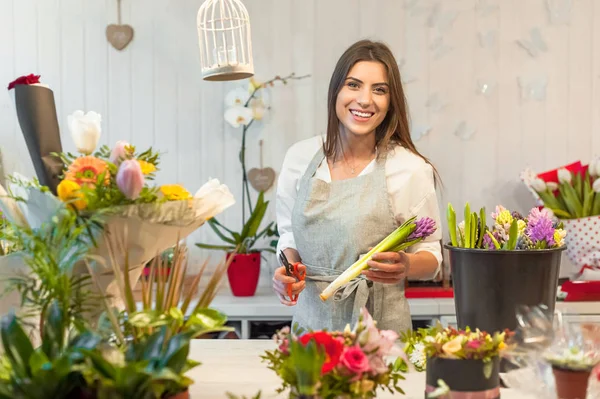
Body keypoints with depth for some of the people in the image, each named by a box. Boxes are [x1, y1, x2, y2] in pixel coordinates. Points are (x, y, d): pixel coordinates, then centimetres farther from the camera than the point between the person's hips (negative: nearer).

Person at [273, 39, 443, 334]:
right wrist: (287, 270, -5)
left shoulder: (411, 169, -5)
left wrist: (406, 266, -18)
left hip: (379, 324, -2)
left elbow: (431, 257, 3)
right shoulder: (300, 157, 4)